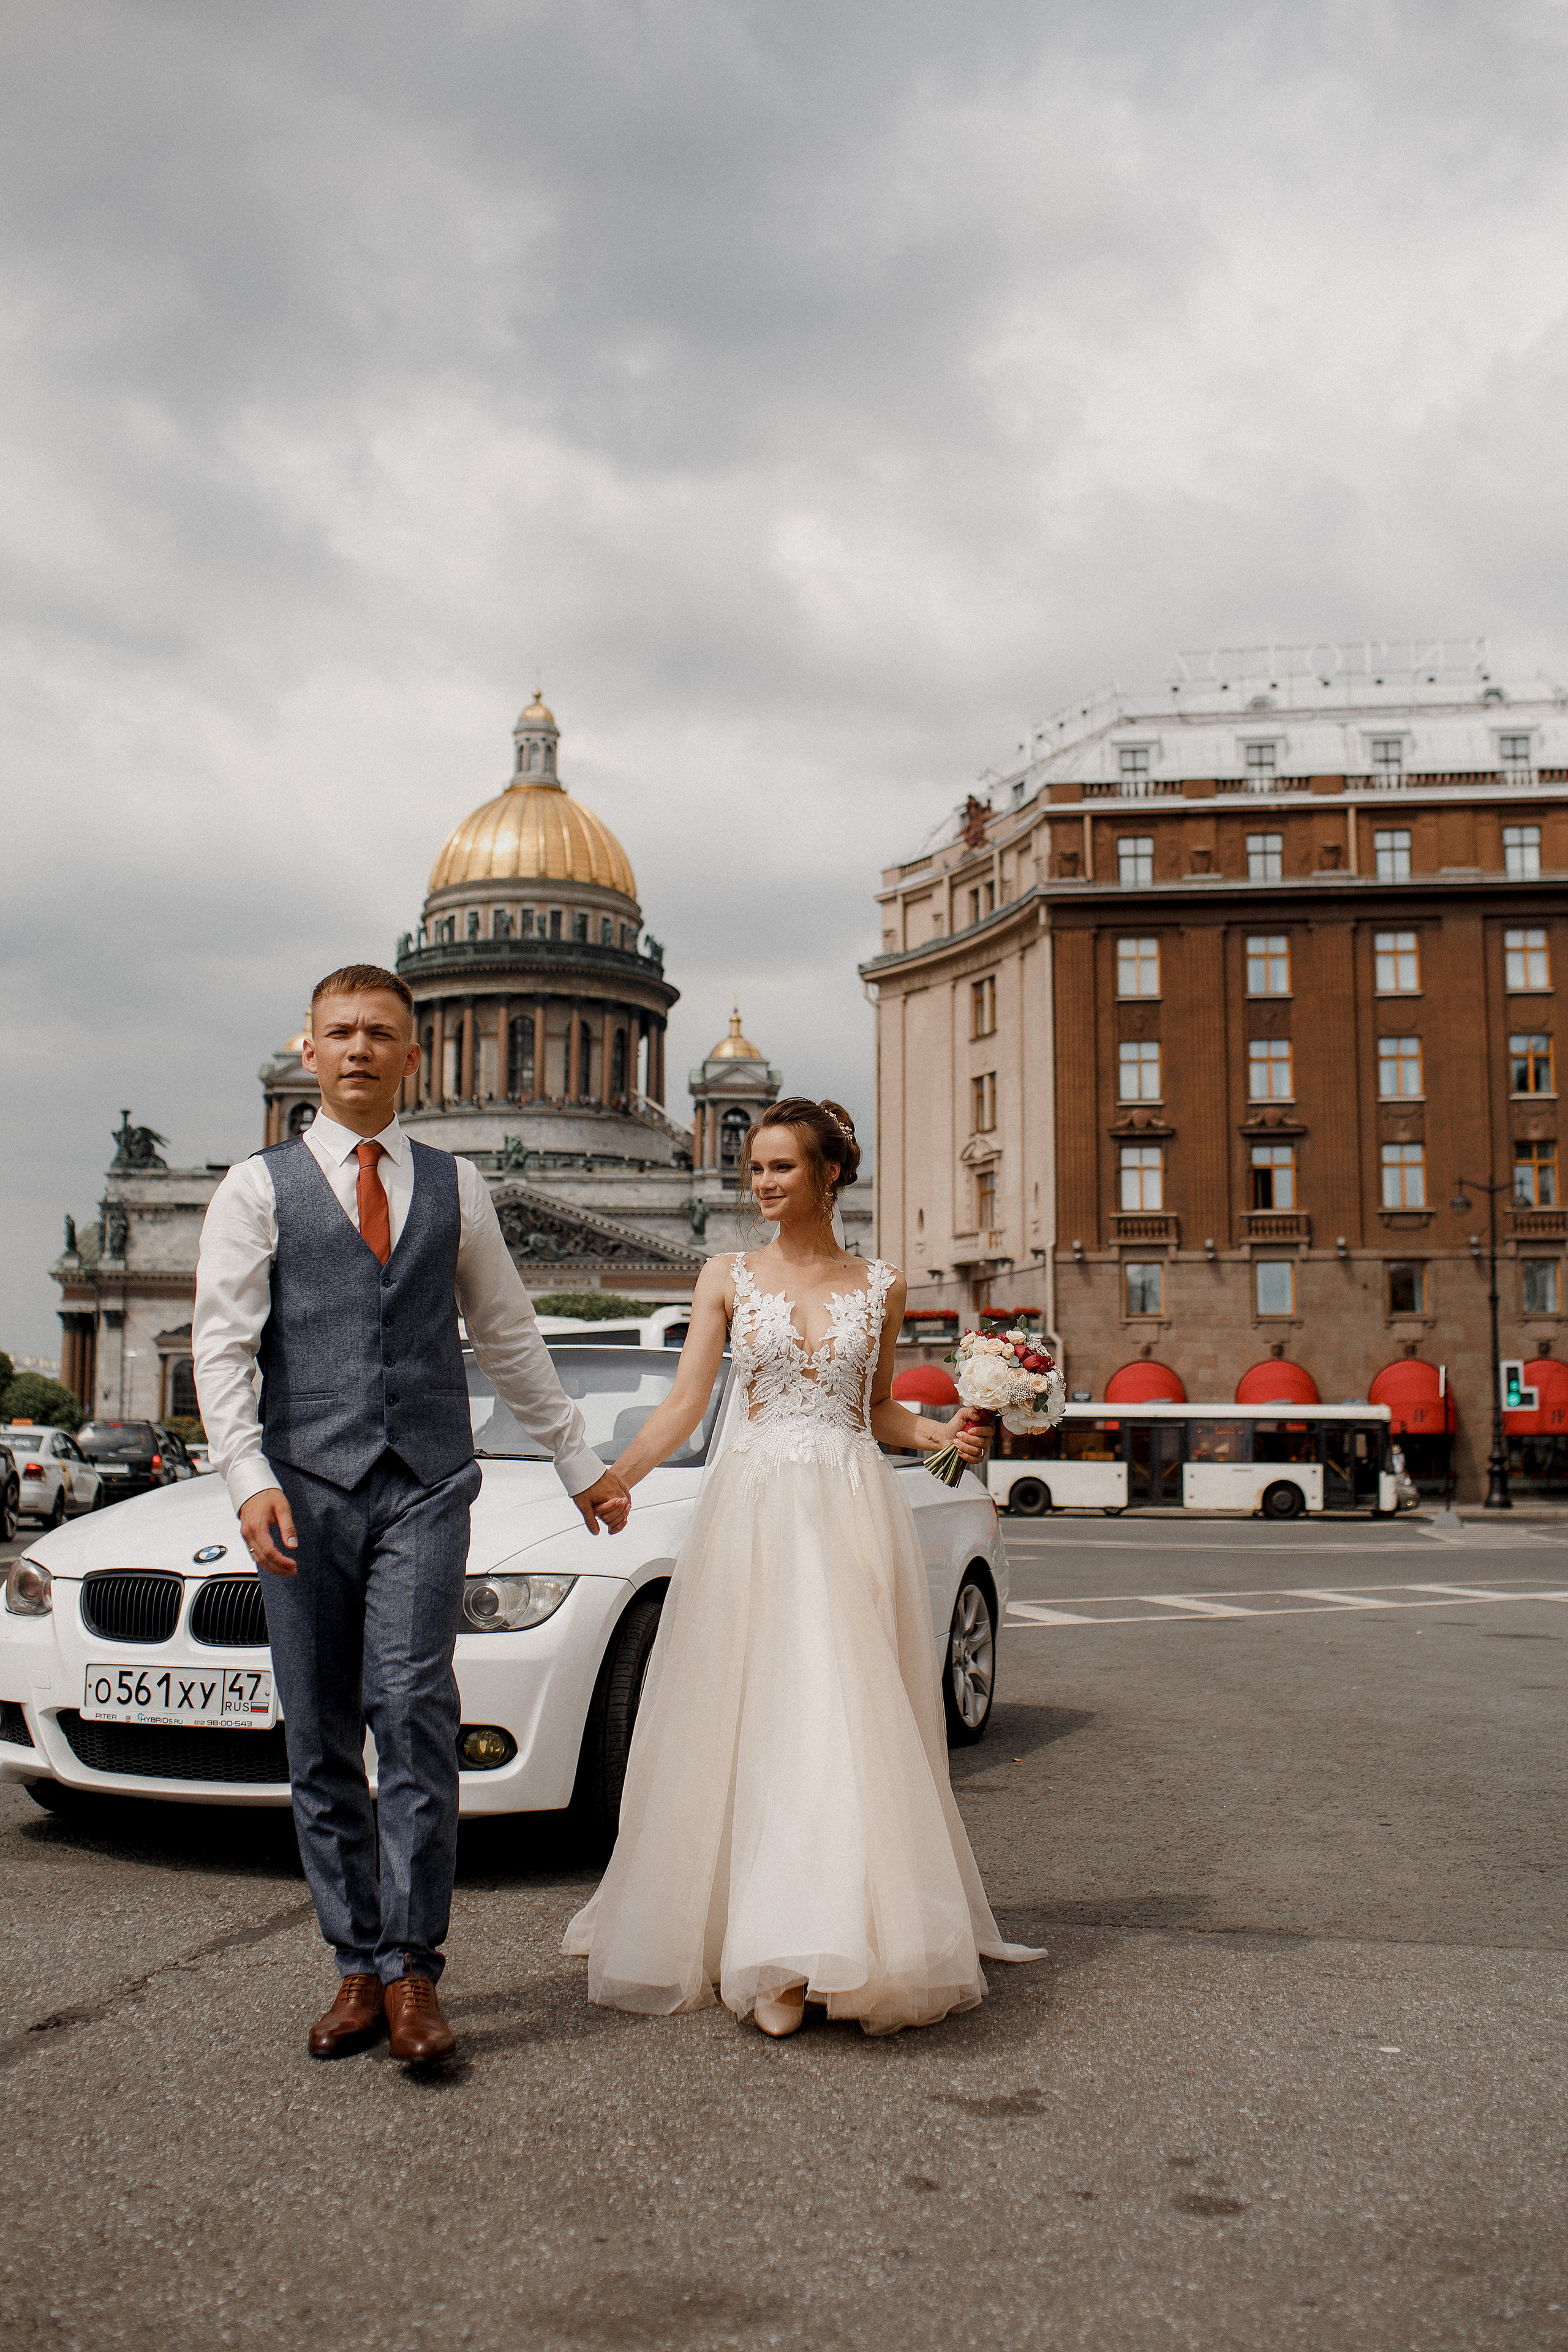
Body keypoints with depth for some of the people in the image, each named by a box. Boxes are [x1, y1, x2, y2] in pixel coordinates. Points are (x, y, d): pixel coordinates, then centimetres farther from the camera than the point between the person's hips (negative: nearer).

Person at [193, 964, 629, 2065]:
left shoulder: (457, 1188, 15)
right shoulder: (259, 1186, 9)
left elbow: (509, 1336, 22)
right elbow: (222, 1344, 0)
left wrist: (581, 1462, 24)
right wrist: (250, 1478, -14)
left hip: (427, 1485, 0)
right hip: (306, 1486, 0)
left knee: (414, 1710, -12)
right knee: (321, 1738, 3)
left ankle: (411, 1972, -3)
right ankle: (358, 1966, 14)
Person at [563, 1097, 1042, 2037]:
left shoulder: (880, 1286, 10)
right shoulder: (727, 1279, 8)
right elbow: (685, 1403, 2)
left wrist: (940, 1432, -2)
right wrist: (618, 1474, -13)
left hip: (854, 1512, 0)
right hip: (754, 1508, 0)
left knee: (850, 1715, -3)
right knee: (752, 1721, -4)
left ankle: (852, 1943, 5)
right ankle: (765, 1948, 0)